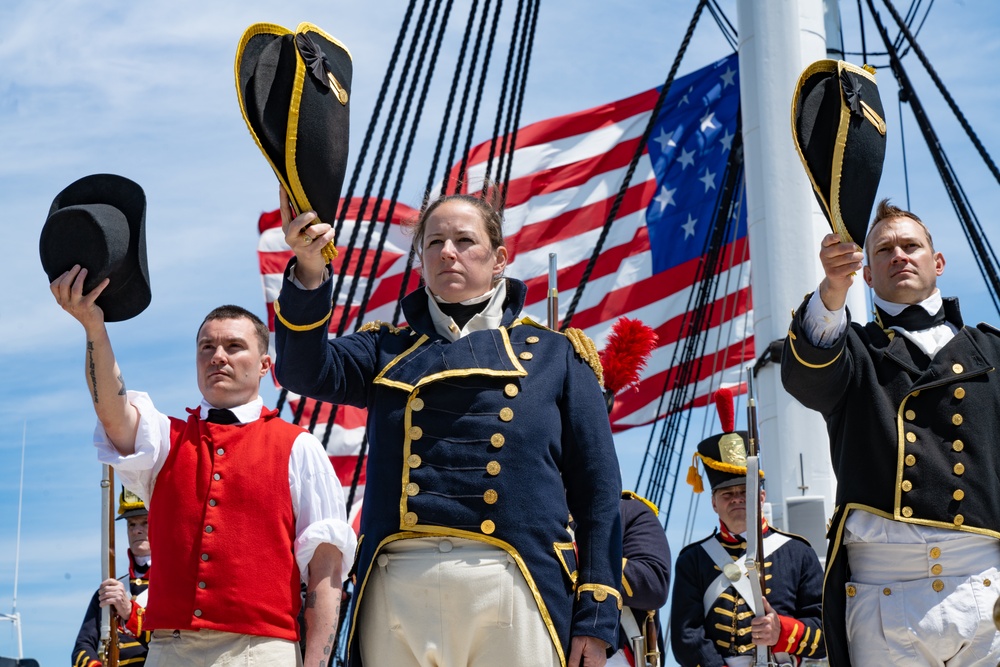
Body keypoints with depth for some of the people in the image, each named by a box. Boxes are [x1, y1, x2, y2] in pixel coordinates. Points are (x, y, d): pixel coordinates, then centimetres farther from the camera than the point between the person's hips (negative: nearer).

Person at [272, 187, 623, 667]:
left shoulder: (554, 353, 15)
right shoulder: (388, 351, 20)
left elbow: (597, 489, 9)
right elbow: (308, 370, -1)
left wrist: (596, 618, -1)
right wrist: (309, 272, -19)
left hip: (513, 589, -1)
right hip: (397, 587, 1)